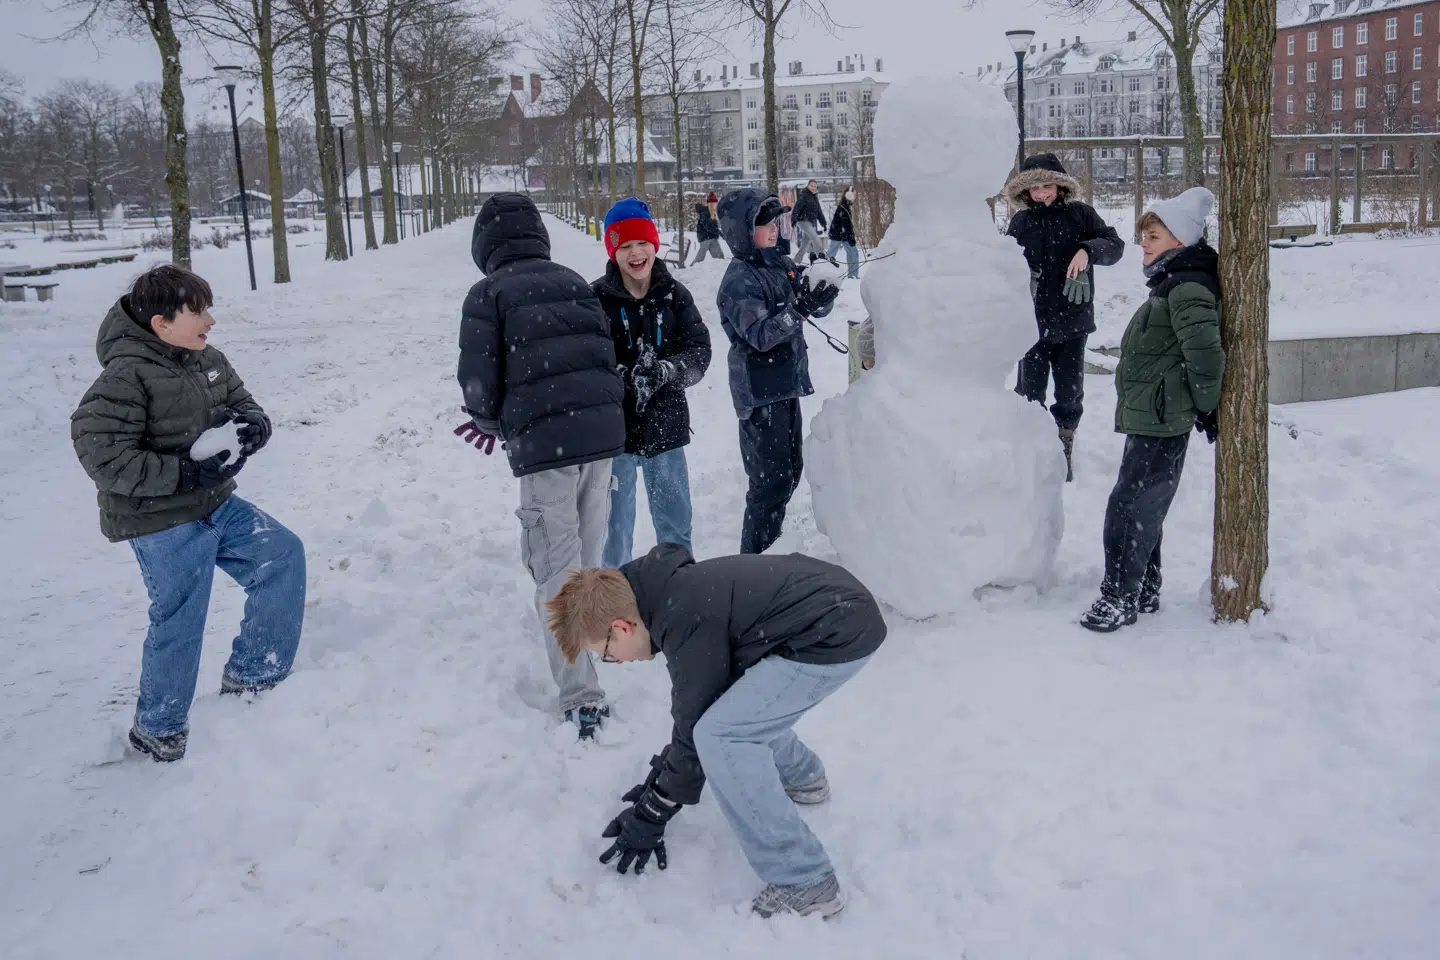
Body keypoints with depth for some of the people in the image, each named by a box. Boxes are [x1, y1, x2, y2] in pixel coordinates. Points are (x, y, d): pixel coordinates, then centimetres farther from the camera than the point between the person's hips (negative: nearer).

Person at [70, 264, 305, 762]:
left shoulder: (208, 360, 2)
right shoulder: (125, 377, -21)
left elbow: (246, 406, 14)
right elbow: (101, 455, -26)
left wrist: (251, 426, -12)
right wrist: (188, 474, -26)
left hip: (218, 506, 8)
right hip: (163, 525, -8)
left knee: (284, 555, 8)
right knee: (179, 623, -1)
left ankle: (249, 678, 20)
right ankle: (158, 729, 24)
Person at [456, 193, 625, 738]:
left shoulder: (488, 294, 1)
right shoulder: (575, 283, 18)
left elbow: (478, 381, -5)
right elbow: (606, 354, 17)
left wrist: (493, 420, 15)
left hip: (542, 442, -5)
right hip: (603, 430, 5)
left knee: (558, 572, -2)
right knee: (587, 560, 19)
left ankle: (581, 697, -4)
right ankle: (587, 650, 33)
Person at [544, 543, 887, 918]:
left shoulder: (686, 620, -19)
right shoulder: (672, 589, 10)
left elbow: (693, 728, -11)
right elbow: (696, 706, 22)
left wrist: (651, 815, 0)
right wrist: (661, 773, 26)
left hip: (840, 634, -11)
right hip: (841, 602, 11)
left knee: (720, 736, -15)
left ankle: (807, 885, -11)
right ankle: (803, 778, 46)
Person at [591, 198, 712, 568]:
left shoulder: (674, 294, -1)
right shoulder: (596, 298, -10)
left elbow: (700, 350, -6)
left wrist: (665, 371, -24)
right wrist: (624, 378, -30)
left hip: (666, 426, 3)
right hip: (614, 428, -3)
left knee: (676, 522, 18)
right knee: (616, 526, 7)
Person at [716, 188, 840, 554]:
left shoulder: (782, 265, 10)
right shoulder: (739, 281, -14)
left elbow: (814, 307, 13)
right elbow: (760, 335, -23)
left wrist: (824, 293, -10)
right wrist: (798, 309, -34)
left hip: (786, 384, 9)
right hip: (759, 392, -9)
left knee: (790, 470, 16)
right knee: (771, 478, -8)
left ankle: (769, 545, 30)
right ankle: (754, 556, 3)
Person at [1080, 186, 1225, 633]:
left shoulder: (1188, 288, -18)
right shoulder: (1172, 284, 16)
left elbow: (1206, 354, -26)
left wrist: (1206, 407, -13)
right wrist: (1201, 407, 22)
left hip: (1161, 423, -11)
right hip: (1151, 418, 11)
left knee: (1129, 508, -7)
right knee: (1142, 510, 18)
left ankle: (1120, 598, 3)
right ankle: (1144, 592, 29)